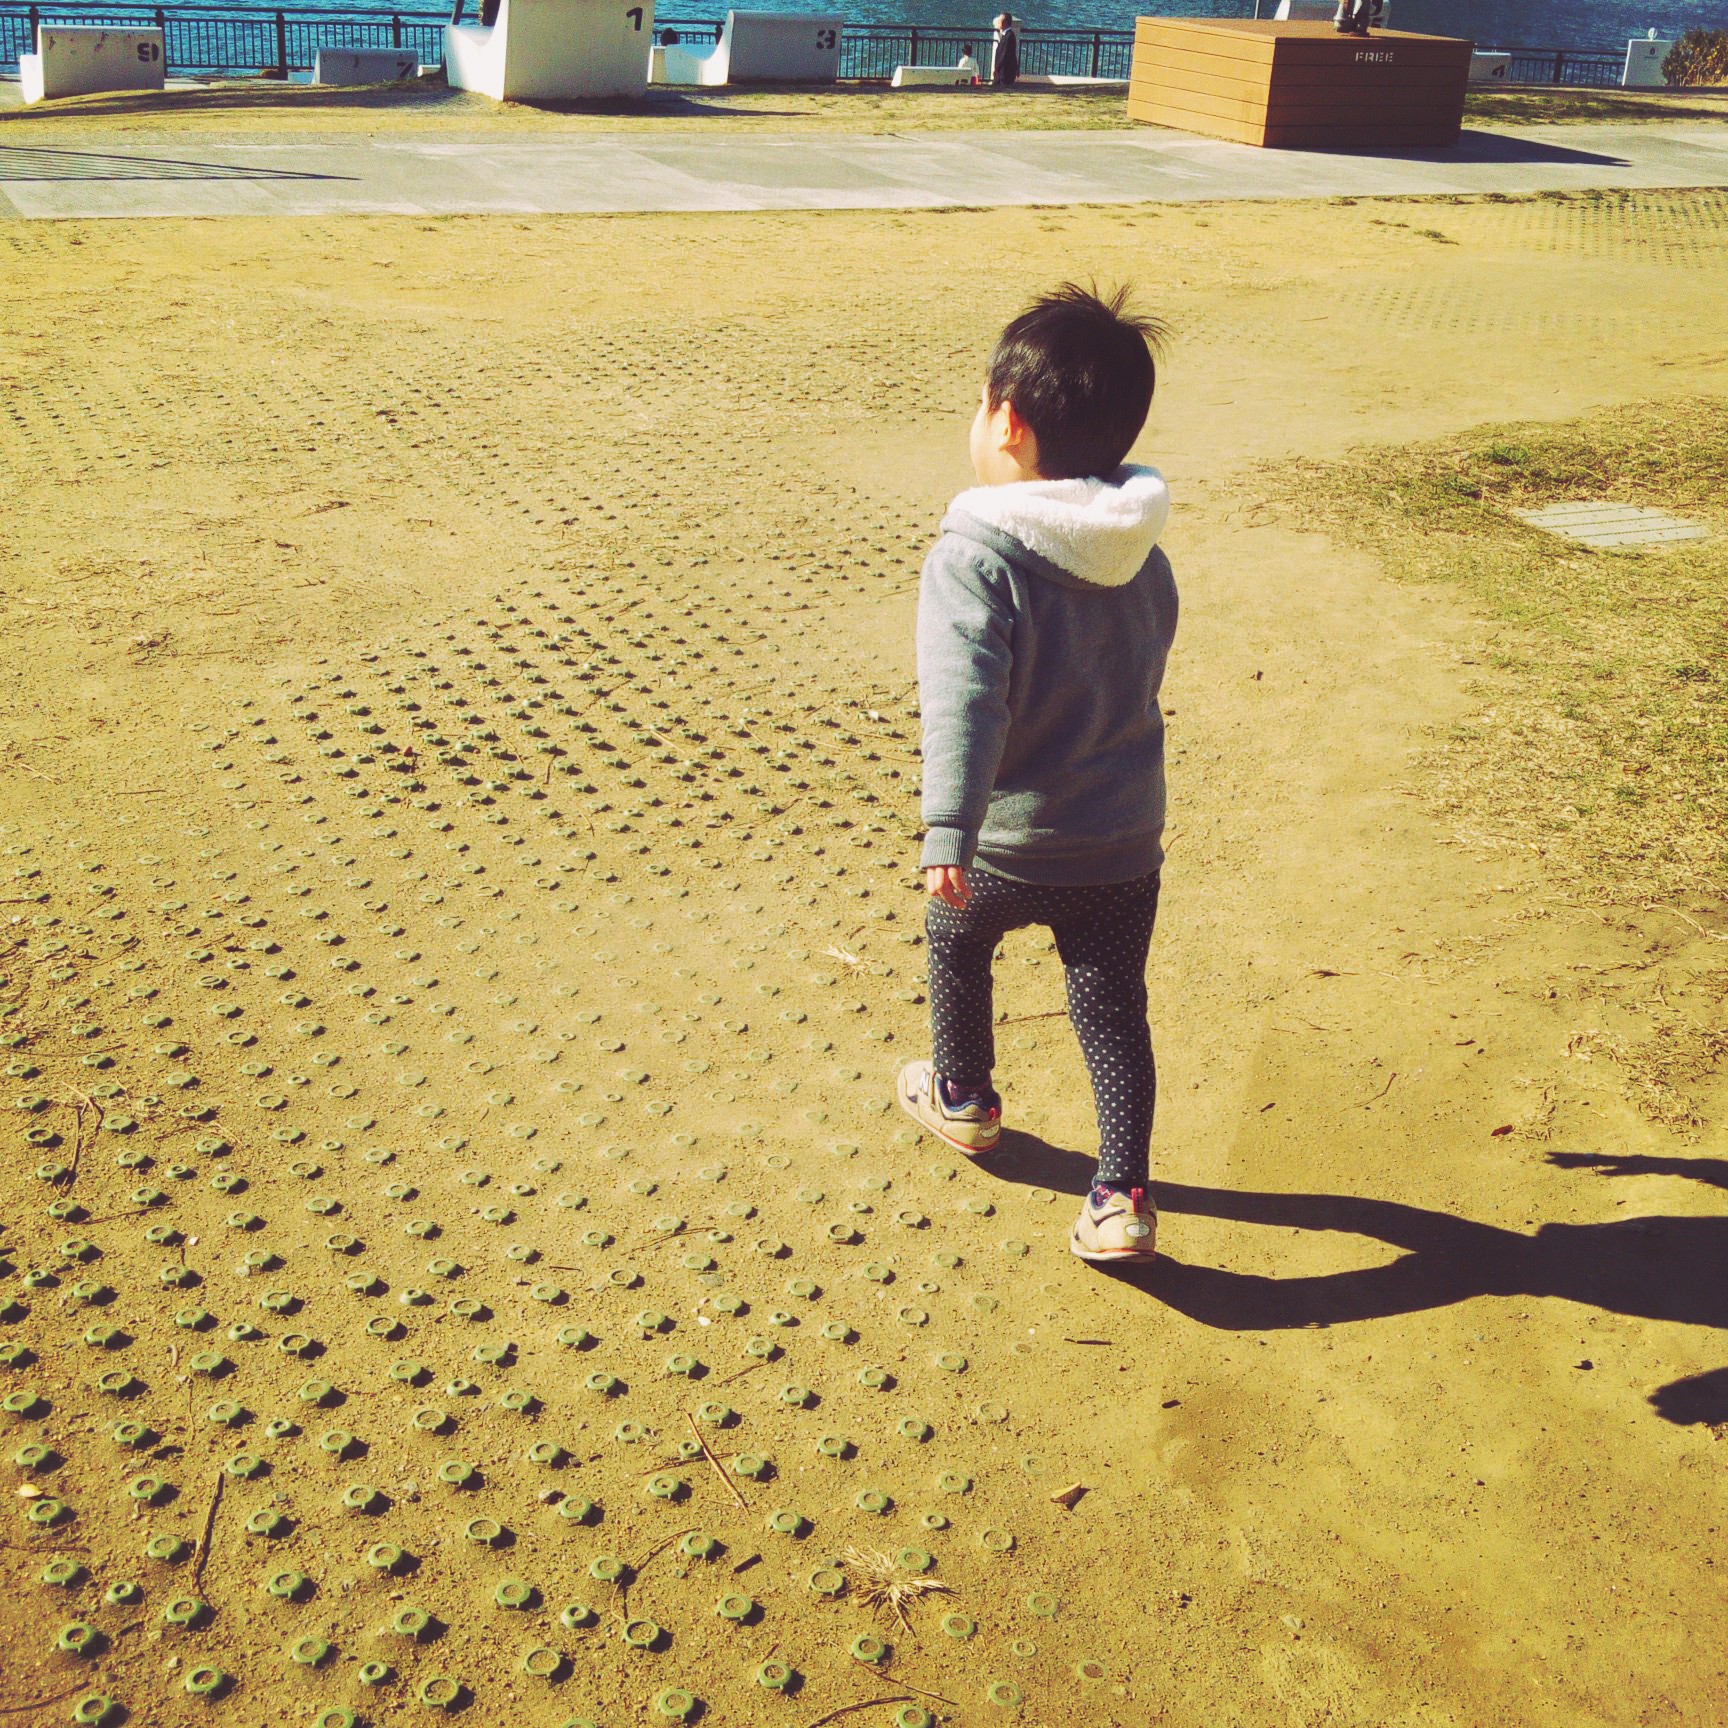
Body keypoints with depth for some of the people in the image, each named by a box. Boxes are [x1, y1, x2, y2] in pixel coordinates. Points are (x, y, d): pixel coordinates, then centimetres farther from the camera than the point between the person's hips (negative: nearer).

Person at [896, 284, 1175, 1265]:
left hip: (1010, 846, -4)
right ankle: (1123, 1197, 9)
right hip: (1129, 842, 4)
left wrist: (948, 832, -38)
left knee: (958, 939, 26)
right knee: (1114, 1007, 12)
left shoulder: (976, 556, -20)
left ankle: (964, 1098, 45)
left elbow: (963, 698, -31)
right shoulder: (1145, 556, 2)